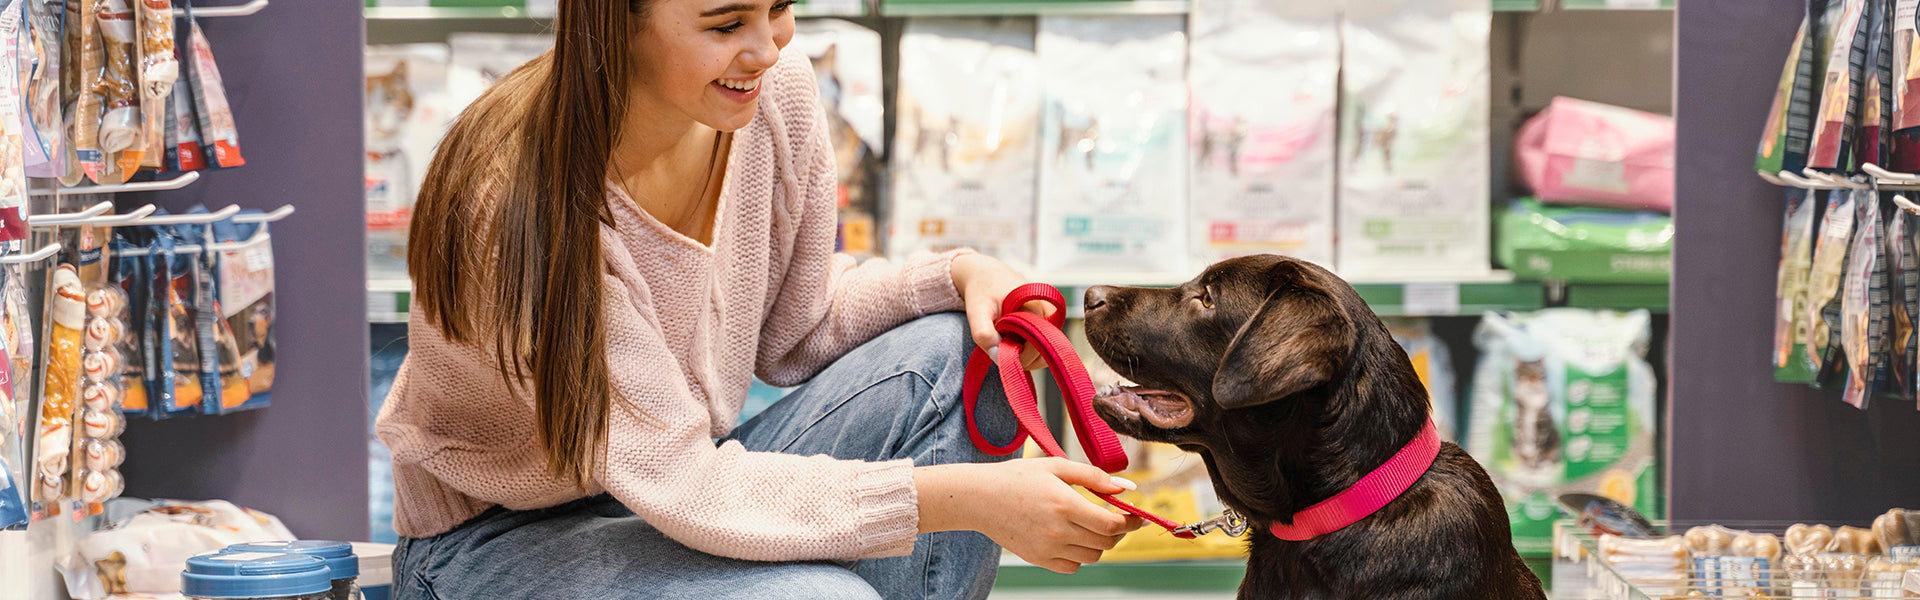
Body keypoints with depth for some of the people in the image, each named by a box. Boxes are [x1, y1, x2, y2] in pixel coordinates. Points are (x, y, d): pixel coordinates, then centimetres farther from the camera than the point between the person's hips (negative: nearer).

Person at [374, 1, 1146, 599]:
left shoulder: (780, 93, -10)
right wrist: (966, 499, -37)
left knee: (957, 353, -12)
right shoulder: (521, 206, -30)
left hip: (689, 483, 7)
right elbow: (684, 485, -31)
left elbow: (792, 333, 5)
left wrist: (962, 274, -13)